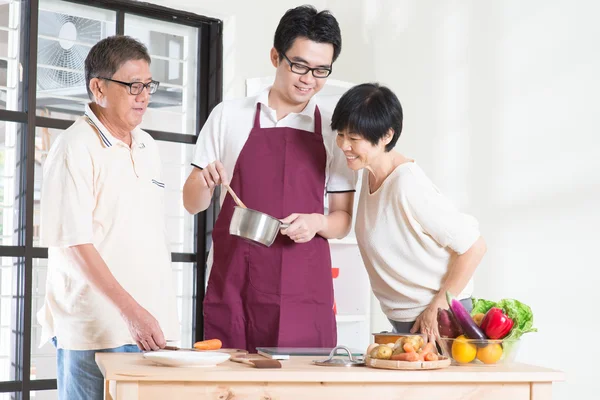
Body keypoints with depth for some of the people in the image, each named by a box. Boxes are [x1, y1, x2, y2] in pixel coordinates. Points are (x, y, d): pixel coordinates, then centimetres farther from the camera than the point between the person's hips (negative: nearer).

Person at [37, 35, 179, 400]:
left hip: (153, 326, 7)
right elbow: (73, 243, -15)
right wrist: (131, 310, -20)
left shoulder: (148, 147, 14)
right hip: (95, 332, -6)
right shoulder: (75, 148, -8)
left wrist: (161, 317, 14)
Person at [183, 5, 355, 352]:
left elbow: (343, 220, 10)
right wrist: (205, 180, -11)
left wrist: (318, 222, -11)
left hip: (304, 294, 0)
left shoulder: (334, 131, 7)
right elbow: (193, 203, 11)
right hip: (232, 288, 0)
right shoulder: (228, 116, 6)